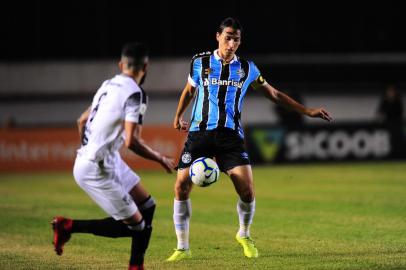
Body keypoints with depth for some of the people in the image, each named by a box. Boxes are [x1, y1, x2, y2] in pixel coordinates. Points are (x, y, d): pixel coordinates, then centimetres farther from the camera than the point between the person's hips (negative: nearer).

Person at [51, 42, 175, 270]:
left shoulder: (108, 85, 9)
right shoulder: (135, 94, -16)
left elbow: (82, 120, 19)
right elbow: (131, 141, -23)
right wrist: (161, 159, -9)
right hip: (96, 169, -9)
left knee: (147, 206, 14)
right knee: (134, 225, -3)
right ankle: (69, 226, 0)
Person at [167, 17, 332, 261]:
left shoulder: (247, 69, 7)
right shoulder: (200, 62, 6)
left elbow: (274, 94, 17)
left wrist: (307, 111, 15)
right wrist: (179, 117, 28)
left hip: (231, 136, 0)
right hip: (199, 132, 0)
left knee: (247, 190, -13)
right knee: (182, 185, -11)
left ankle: (244, 235, 18)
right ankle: (183, 247, 3)